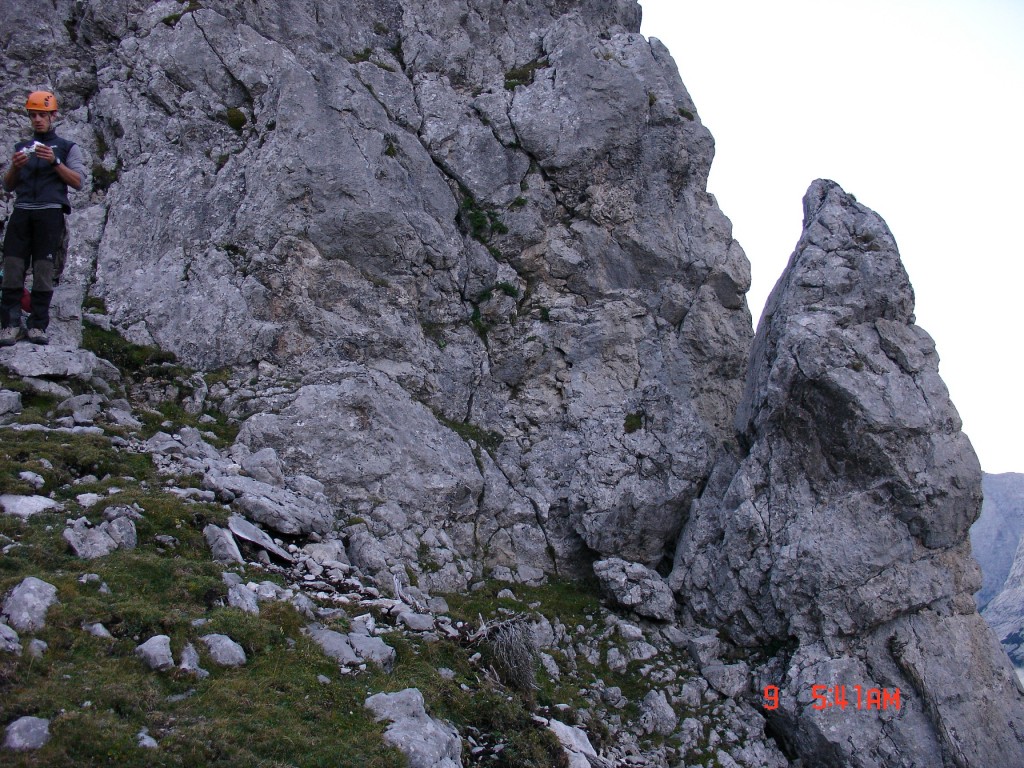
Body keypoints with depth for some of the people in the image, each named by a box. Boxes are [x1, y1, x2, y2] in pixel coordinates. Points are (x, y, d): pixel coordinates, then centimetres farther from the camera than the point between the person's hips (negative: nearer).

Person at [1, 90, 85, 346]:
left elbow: (78, 181, 2)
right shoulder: (21, 147, 24)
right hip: (22, 212, 3)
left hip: (50, 212, -3)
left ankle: (37, 326, -6)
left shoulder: (68, 148, 15)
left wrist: (55, 161, -10)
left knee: (44, 272, -8)